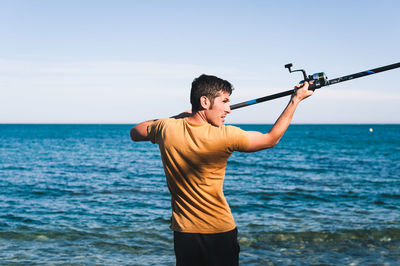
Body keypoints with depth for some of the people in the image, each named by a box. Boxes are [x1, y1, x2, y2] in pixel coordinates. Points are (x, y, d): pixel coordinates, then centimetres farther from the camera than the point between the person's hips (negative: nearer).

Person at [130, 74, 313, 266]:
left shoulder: (166, 129, -10)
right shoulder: (225, 136, -19)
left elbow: (135, 133, 13)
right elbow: (271, 139, -5)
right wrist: (296, 99, 4)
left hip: (183, 233, 4)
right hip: (220, 234, -3)